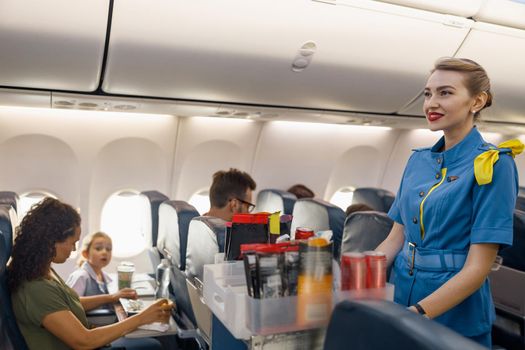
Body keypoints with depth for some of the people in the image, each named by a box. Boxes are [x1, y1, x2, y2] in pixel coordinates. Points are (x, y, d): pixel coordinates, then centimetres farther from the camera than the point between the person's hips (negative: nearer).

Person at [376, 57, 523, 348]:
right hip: (404, 295, 5)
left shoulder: (493, 164, -13)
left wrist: (414, 315, -25)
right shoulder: (418, 160, 4)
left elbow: (478, 267, -18)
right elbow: (396, 238, 6)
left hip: (456, 318, -5)